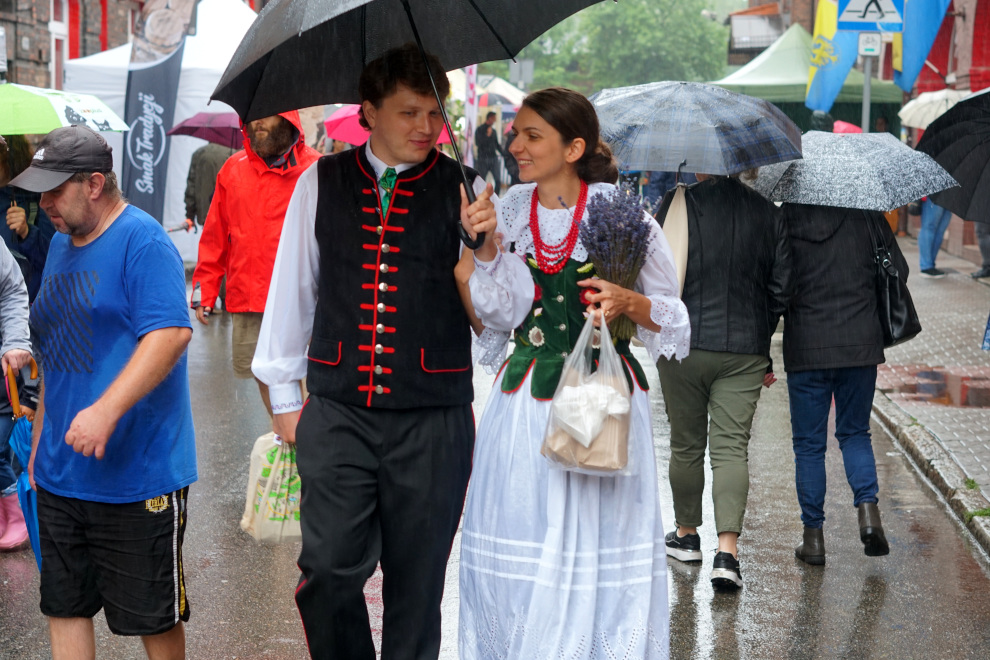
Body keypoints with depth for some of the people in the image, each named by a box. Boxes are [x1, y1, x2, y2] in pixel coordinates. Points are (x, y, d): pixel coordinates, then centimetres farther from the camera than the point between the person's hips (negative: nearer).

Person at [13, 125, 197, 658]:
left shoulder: (142, 241, -12)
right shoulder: (61, 244, 15)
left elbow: (171, 333, -24)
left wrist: (106, 410, -31)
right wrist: (40, 438, 20)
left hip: (137, 474, -8)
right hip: (60, 475, 8)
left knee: (152, 615, 4)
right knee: (63, 608, 12)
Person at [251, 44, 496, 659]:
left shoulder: (464, 190, 2)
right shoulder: (322, 183, 6)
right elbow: (291, 287, 12)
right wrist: (284, 393, 13)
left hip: (433, 422, 0)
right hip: (337, 414, 1)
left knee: (416, 584, 8)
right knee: (328, 572, -4)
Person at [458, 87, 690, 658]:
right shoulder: (512, 210, 7)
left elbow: (673, 316, 2)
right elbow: (503, 316, 1)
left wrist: (630, 302, -17)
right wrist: (486, 249, -11)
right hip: (524, 399, 4)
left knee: (595, 541, -1)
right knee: (513, 540, 5)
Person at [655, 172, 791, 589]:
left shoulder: (677, 204, -8)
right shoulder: (767, 214, 4)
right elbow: (781, 290, 7)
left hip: (684, 345, -2)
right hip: (745, 351, 2)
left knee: (686, 445, 13)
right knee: (732, 447, 1)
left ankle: (686, 535, 29)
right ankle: (727, 551, -10)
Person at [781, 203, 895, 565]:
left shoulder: (785, 217, -7)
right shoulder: (866, 213, 0)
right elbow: (898, 270, 6)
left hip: (806, 348, -2)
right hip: (861, 344, 2)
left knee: (809, 444, 9)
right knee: (855, 433, 18)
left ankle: (813, 536, 11)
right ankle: (868, 508, -3)